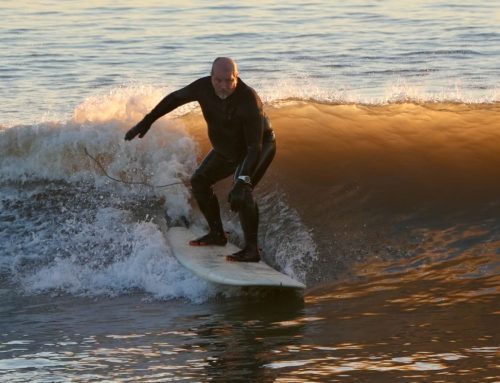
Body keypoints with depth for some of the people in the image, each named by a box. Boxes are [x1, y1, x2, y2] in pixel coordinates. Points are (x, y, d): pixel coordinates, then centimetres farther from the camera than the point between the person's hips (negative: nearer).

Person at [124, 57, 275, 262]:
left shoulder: (249, 100, -38)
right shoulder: (204, 87, -22)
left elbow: (255, 146, -39)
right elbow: (174, 98, -1)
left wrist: (243, 181, -49)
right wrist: (146, 121, 2)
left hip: (261, 146, -7)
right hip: (227, 149, 7)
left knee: (241, 193, -29)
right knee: (199, 181, 11)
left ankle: (252, 249, -24)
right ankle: (217, 234, 25)